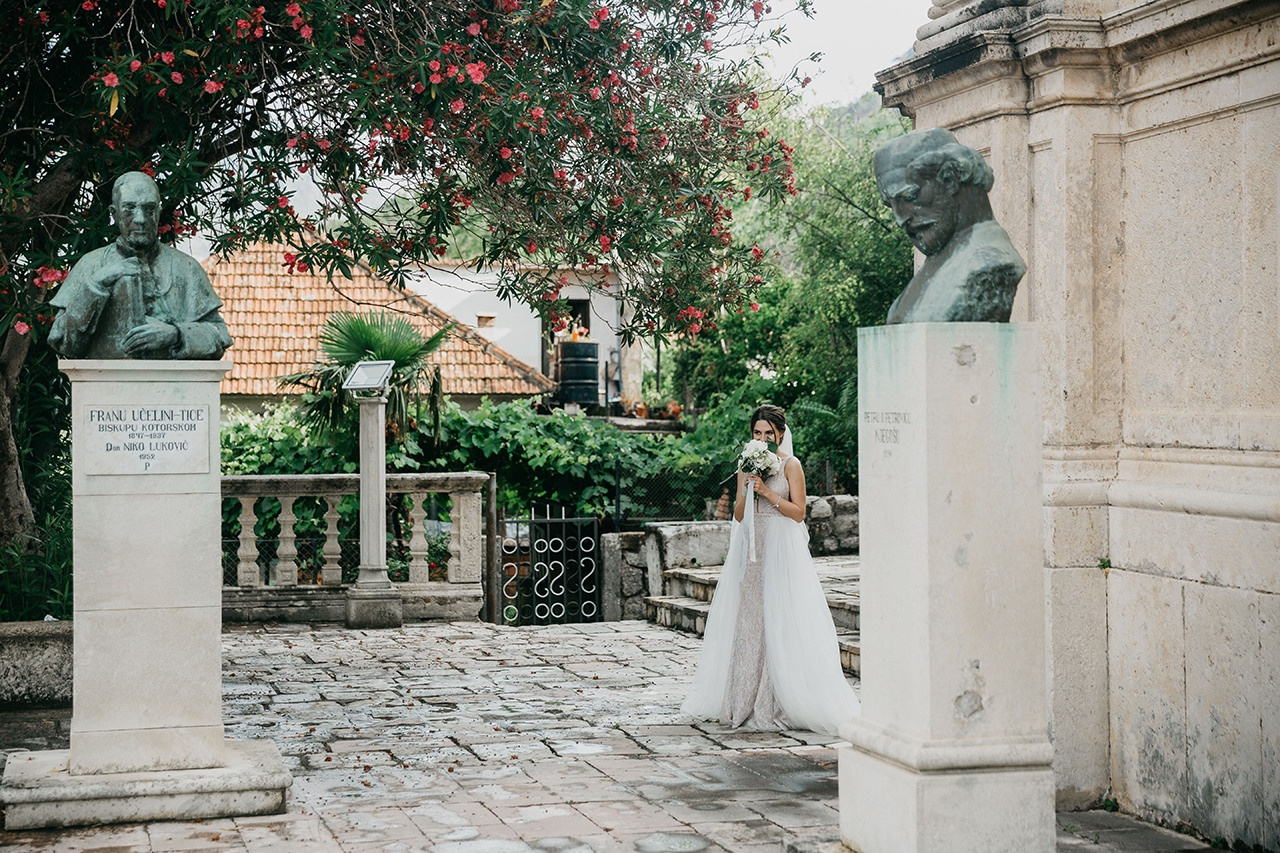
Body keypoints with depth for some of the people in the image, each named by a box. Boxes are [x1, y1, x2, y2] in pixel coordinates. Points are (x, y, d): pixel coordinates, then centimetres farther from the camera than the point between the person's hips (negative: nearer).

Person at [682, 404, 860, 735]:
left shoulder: (791, 465, -1)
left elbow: (798, 512, -7)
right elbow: (738, 515, 10)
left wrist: (767, 491, -13)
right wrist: (747, 490, -6)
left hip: (782, 550, -5)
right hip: (751, 550, 5)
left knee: (779, 621, -7)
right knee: (748, 619, 2)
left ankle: (779, 704, -3)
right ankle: (746, 700, 7)